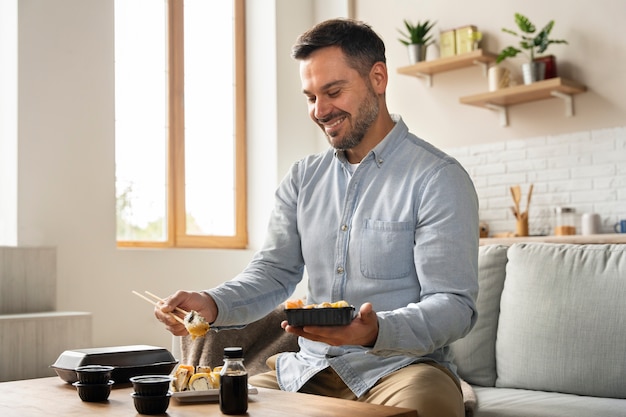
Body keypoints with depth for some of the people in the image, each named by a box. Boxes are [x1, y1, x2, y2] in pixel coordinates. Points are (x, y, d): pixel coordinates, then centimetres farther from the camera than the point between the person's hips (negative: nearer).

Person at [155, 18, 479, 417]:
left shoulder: (440, 178, -7)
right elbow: (274, 271, 9)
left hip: (400, 365, -5)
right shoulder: (302, 179, 13)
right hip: (308, 367, 5)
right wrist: (213, 304, -12)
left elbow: (455, 305, -13)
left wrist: (377, 331, -32)